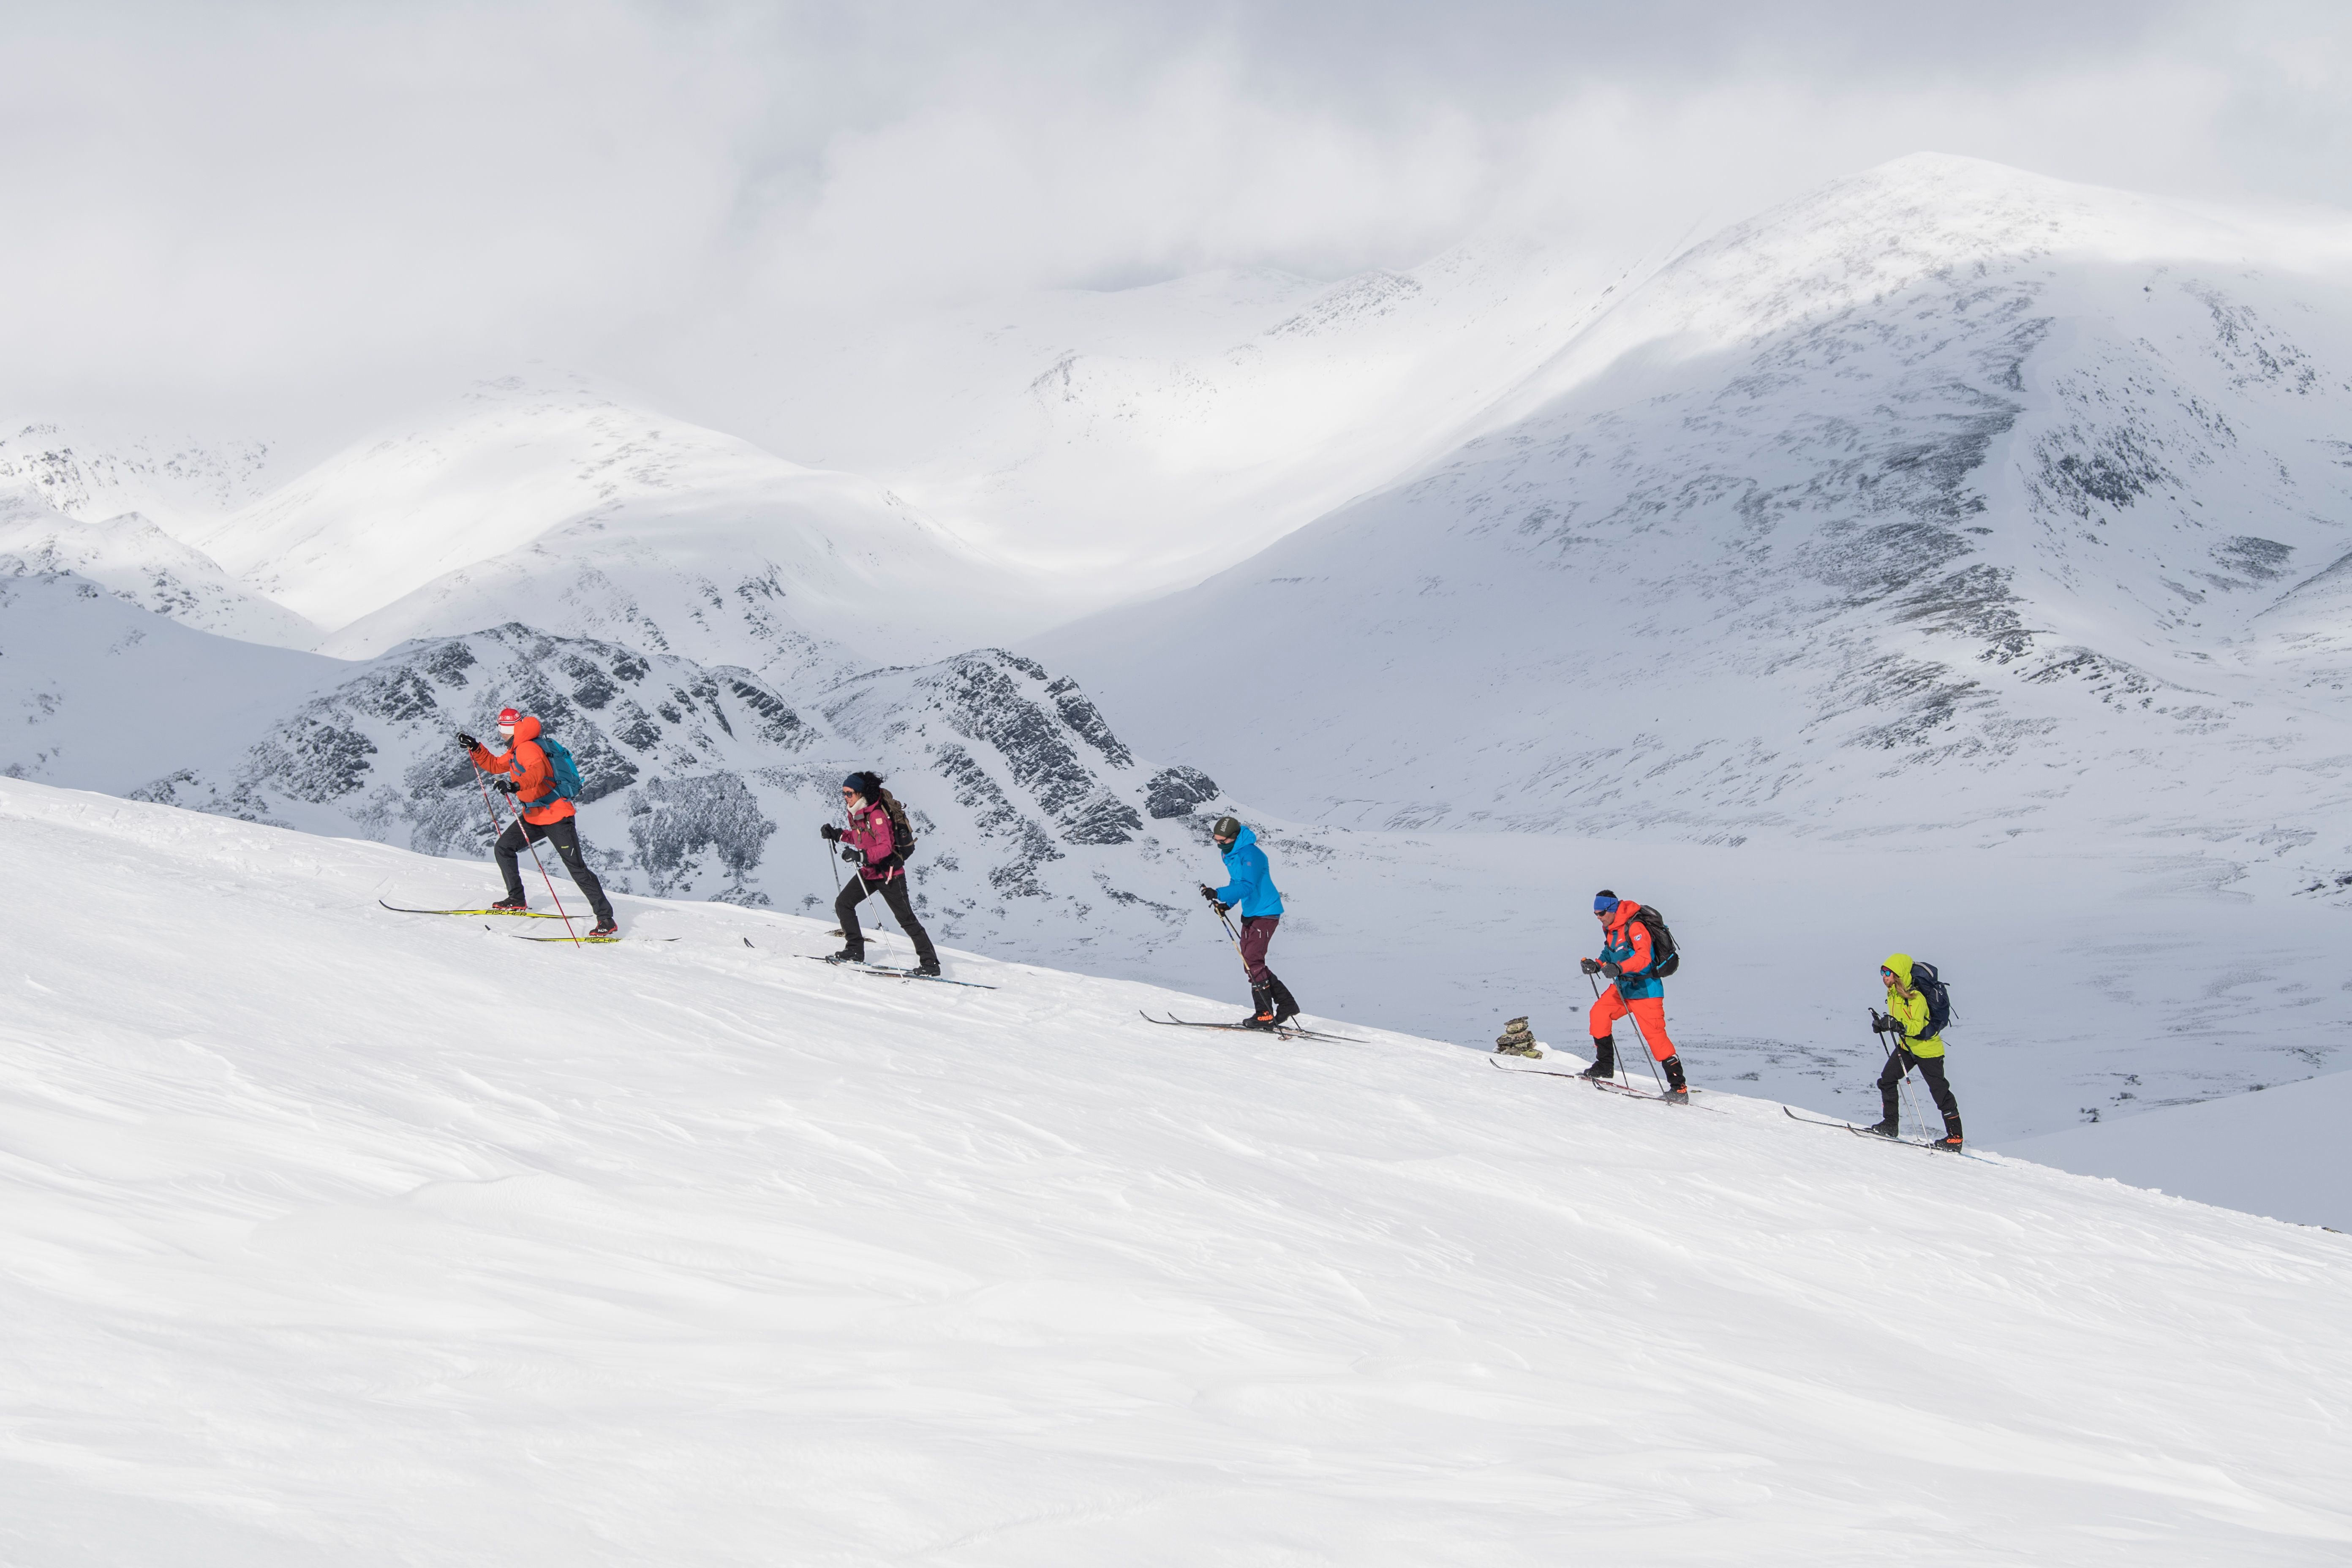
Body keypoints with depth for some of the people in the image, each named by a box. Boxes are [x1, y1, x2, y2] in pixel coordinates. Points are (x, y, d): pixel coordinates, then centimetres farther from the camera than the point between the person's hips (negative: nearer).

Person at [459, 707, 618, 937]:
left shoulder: (528, 748, -19)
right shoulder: (516, 750, 13)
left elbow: (537, 772, -39)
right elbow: (495, 765, 28)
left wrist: (515, 785, -55)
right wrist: (475, 748, 17)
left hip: (556, 816, -10)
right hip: (534, 815, 10)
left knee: (576, 867, -12)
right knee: (504, 848, 7)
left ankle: (606, 919, -12)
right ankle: (517, 900, 17)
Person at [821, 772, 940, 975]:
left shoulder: (876, 815, -23)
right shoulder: (856, 813, 4)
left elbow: (885, 847, -31)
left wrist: (861, 856, -44)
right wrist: (837, 834, 7)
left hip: (888, 872, -9)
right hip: (868, 872, 9)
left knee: (906, 919, -6)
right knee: (843, 904, 2)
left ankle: (930, 963, -1)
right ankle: (855, 951, 10)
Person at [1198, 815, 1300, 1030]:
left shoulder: (1250, 854, -22)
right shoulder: (1231, 853, 9)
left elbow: (1247, 886, -31)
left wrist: (1219, 894, -39)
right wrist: (1227, 903, 6)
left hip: (1265, 913, -10)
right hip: (1250, 914, 10)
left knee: (1253, 962, -14)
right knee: (1251, 963, 10)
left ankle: (1264, 1015, -10)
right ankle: (1286, 1004, 19)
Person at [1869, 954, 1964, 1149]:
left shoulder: (1915, 997, -26)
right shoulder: (1893, 994, 2)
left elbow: (1916, 1026, -34)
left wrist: (1898, 1026, -46)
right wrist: (1883, 1024, -1)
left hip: (1927, 1048, -9)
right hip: (1906, 1046, 9)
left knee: (1939, 1090, -3)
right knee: (1887, 1081, 1)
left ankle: (1955, 1136, 5)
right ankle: (1890, 1125, 11)